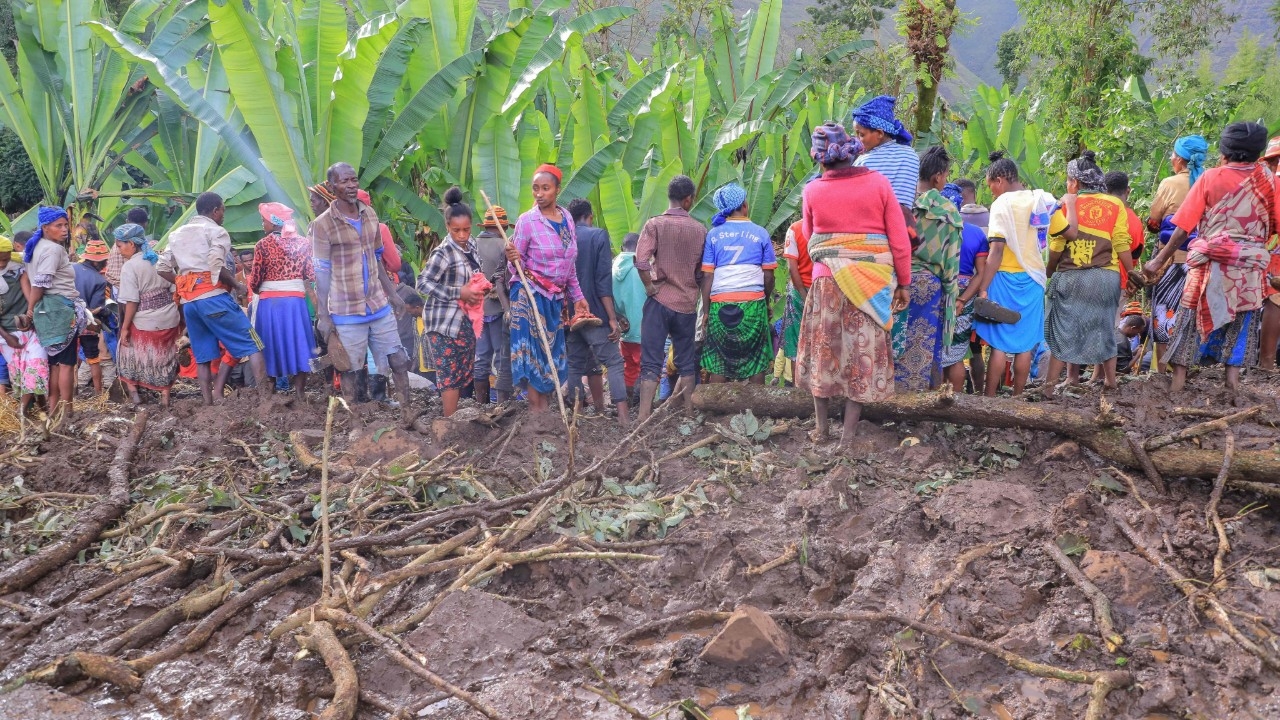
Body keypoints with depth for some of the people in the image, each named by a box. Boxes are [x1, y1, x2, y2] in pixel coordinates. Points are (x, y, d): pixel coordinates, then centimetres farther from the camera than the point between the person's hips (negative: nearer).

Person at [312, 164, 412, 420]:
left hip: (379, 305, 5)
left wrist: (392, 294, 15)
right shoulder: (323, 224, -11)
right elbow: (322, 273, -10)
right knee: (350, 369, 6)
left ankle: (406, 413, 18)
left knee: (399, 360, 6)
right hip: (347, 312, -5)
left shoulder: (370, 215, 6)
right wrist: (322, 315, -12)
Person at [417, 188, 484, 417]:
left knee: (463, 374, 14)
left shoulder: (470, 247, 8)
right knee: (450, 375, -6)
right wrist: (459, 293, -24)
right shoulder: (443, 253, -17)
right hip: (445, 322, -8)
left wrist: (480, 289, 2)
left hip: (465, 320, 8)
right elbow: (422, 284, -21)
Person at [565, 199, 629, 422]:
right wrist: (612, 318, -12)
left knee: (575, 365, 12)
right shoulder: (598, 235, -4)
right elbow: (604, 280, -11)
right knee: (613, 362, -6)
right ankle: (623, 415, -18)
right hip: (594, 313, -5)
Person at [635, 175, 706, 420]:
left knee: (651, 363, -1)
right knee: (686, 362, 14)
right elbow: (703, 271, 7)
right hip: (687, 303, 2)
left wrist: (650, 286, -6)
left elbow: (641, 260, -18)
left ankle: (644, 418, -7)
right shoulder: (700, 230, 3)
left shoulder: (655, 224, -5)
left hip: (660, 300, -2)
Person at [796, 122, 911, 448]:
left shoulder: (812, 191, -1)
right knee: (862, 354, 6)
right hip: (873, 282, 0)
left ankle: (821, 427, 21)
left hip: (827, 279, 0)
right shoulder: (878, 183, -3)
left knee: (822, 350, 14)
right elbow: (900, 239, -2)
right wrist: (904, 283, 7)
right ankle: (848, 434, 7)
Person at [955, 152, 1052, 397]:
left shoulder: (1002, 204, -10)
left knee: (999, 344, -1)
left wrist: (982, 289, -22)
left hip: (1006, 278, -5)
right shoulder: (1041, 200, 5)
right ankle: (1017, 398, 12)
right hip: (1034, 279, 5)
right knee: (1025, 344, 8)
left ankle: (990, 398, 1)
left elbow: (997, 250, -19)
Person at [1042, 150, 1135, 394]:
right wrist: (1132, 273, 7)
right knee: (1104, 329, 15)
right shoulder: (1115, 205, 3)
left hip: (1070, 277, -1)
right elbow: (1122, 245, -1)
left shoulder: (1065, 205, -1)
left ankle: (1050, 385, 1)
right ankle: (1110, 381, 21)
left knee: (1063, 331, 3)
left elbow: (1055, 247, -6)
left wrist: (1049, 272, 7)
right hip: (1106, 277, 2)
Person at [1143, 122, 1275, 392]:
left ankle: (1177, 384, 5)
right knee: (1240, 324, 9)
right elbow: (1274, 226, 2)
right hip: (1251, 266, 1)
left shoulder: (1211, 177, -1)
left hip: (1212, 261, -1)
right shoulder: (1267, 179, 3)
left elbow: (1183, 226, -4)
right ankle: (1232, 381, 4)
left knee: (1191, 320, 6)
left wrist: (1160, 260, 2)